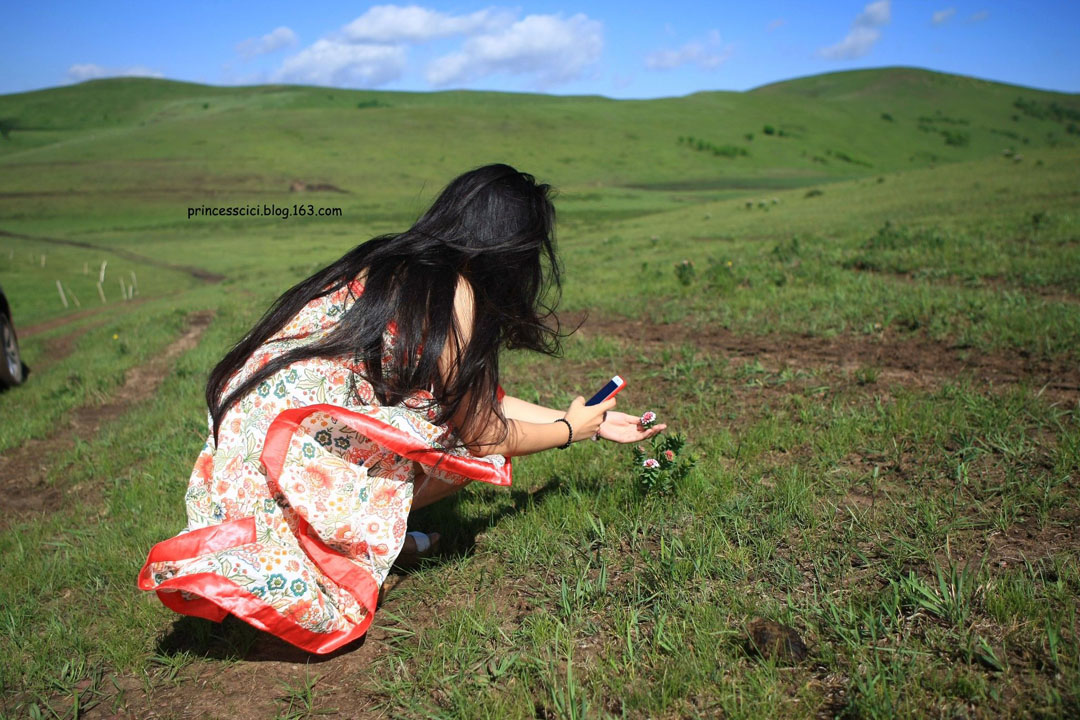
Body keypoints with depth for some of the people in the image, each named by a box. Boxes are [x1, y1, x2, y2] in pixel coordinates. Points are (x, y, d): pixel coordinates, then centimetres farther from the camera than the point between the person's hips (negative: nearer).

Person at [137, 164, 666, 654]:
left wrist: (593, 423, 26)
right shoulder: (450, 290, -14)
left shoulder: (397, 265, 12)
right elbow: (480, 430, -4)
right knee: (473, 446, -3)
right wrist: (570, 430, 15)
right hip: (291, 446, -9)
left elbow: (481, 398, 19)